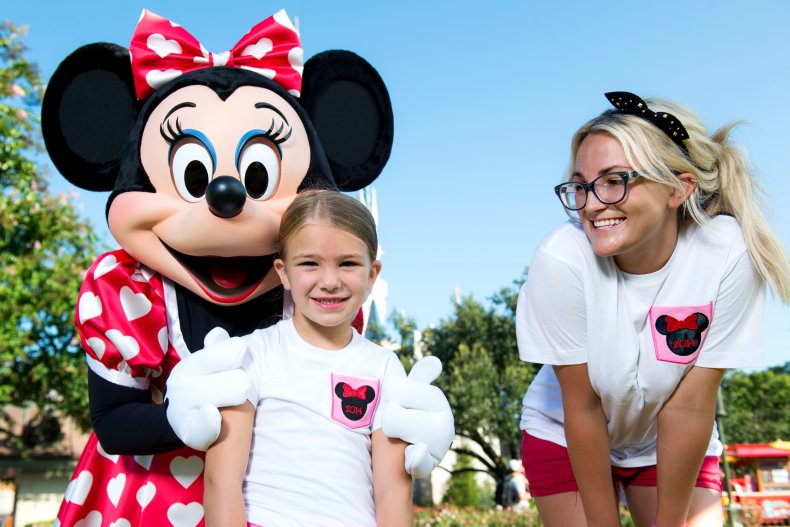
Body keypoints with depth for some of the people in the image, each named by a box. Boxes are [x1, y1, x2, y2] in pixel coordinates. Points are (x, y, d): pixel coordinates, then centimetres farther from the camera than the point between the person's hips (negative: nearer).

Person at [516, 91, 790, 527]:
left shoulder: (727, 254, -27)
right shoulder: (561, 258, -29)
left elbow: (689, 407, -21)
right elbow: (582, 407, -21)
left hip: (674, 446, 1)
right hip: (566, 439, -1)